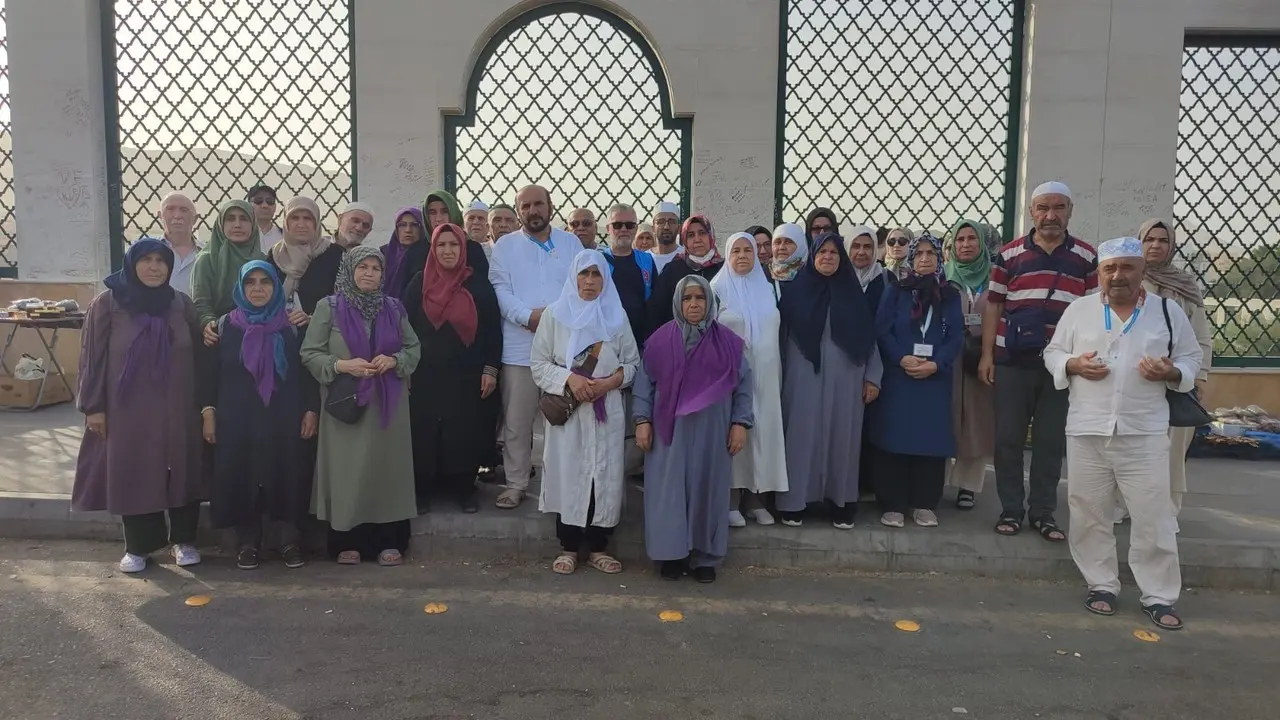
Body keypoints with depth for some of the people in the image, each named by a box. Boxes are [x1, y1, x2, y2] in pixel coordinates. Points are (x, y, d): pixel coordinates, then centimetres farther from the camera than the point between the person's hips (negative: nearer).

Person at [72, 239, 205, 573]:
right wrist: (93, 406, -5)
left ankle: (183, 540, 21)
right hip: (128, 409, -1)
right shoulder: (107, 304, -3)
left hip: (176, 408, 2)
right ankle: (138, 546, 20)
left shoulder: (182, 304, 4)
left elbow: (198, 356, 7)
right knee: (133, 475, 6)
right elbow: (93, 358, -2)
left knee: (181, 473, 6)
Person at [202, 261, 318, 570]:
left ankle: (290, 541, 10)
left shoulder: (292, 326, 4)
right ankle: (247, 543, 14)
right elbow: (210, 372, 6)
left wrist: (312, 410, -4)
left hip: (283, 417, -1)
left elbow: (308, 370, 3)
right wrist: (208, 411, -2)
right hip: (237, 418, 1)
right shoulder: (225, 325, 6)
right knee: (240, 477, 1)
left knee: (286, 477, -1)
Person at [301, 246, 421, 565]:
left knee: (387, 468, 3)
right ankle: (347, 543, 10)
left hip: (387, 404, 2)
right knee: (348, 471, 0)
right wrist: (341, 365, -16)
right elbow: (309, 353, -1)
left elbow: (414, 348, 10)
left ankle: (389, 541, 11)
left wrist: (394, 360, -9)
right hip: (345, 404, -2)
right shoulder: (329, 308, 0)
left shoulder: (393, 308, 8)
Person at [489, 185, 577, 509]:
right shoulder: (505, 245, 8)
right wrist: (529, 315, -17)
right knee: (516, 422, 4)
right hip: (520, 347, 0)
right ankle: (516, 483, 18)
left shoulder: (571, 243, 11)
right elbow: (500, 290, -2)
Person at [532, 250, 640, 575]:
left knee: (605, 476, 1)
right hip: (566, 411, -1)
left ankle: (598, 547, 13)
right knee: (567, 475, -1)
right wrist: (568, 378, -15)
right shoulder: (555, 314, 3)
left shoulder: (617, 316, 7)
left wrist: (611, 381, -11)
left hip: (606, 411, 1)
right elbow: (539, 364, 1)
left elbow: (633, 363, 7)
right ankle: (568, 548, 11)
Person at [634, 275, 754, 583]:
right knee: (669, 491, 2)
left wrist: (740, 423, -2)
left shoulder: (728, 342, 1)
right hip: (669, 430, 0)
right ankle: (672, 554, 15)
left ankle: (705, 558, 18)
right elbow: (645, 382, 3)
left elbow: (743, 384, 4)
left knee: (707, 490, 7)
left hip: (712, 432, 1)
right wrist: (642, 420, -3)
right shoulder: (660, 340, 0)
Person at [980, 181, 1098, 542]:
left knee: (1051, 441, 7)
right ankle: (1010, 509, 16)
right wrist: (987, 354, -2)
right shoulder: (1009, 254, 2)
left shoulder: (1086, 257, 6)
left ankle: (1043, 512, 18)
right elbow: (993, 306, 3)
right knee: (1008, 438, 4)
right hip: (1013, 361, -1)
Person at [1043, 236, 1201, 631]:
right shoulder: (1078, 309, 3)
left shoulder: (1168, 312, 3)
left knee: (1153, 518, 3)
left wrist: (1171, 372, -13)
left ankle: (1159, 597, 16)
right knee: (1089, 515, 9)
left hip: (1144, 434, -1)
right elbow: (1053, 353, 9)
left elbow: (1191, 358, 8)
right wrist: (1074, 365, -12)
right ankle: (1101, 585, 25)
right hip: (1087, 432, 1)